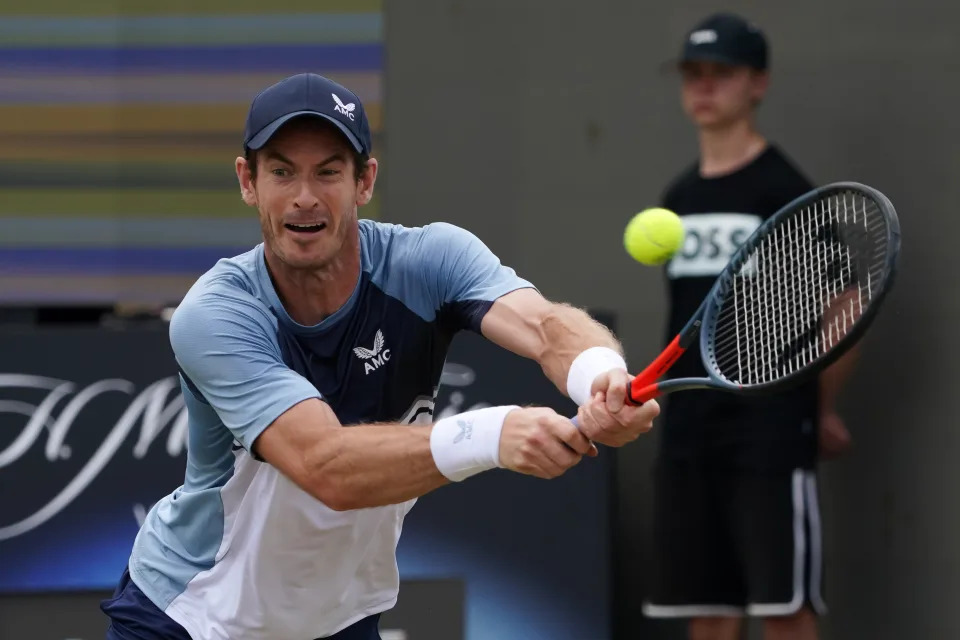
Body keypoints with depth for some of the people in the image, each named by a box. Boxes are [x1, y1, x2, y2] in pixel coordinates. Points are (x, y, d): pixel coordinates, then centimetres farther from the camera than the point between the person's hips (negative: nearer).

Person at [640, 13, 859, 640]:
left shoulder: (786, 193, -7)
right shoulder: (678, 198, 14)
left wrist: (821, 411, 0)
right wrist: (692, 399, 16)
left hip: (770, 439, -7)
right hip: (688, 435, 7)